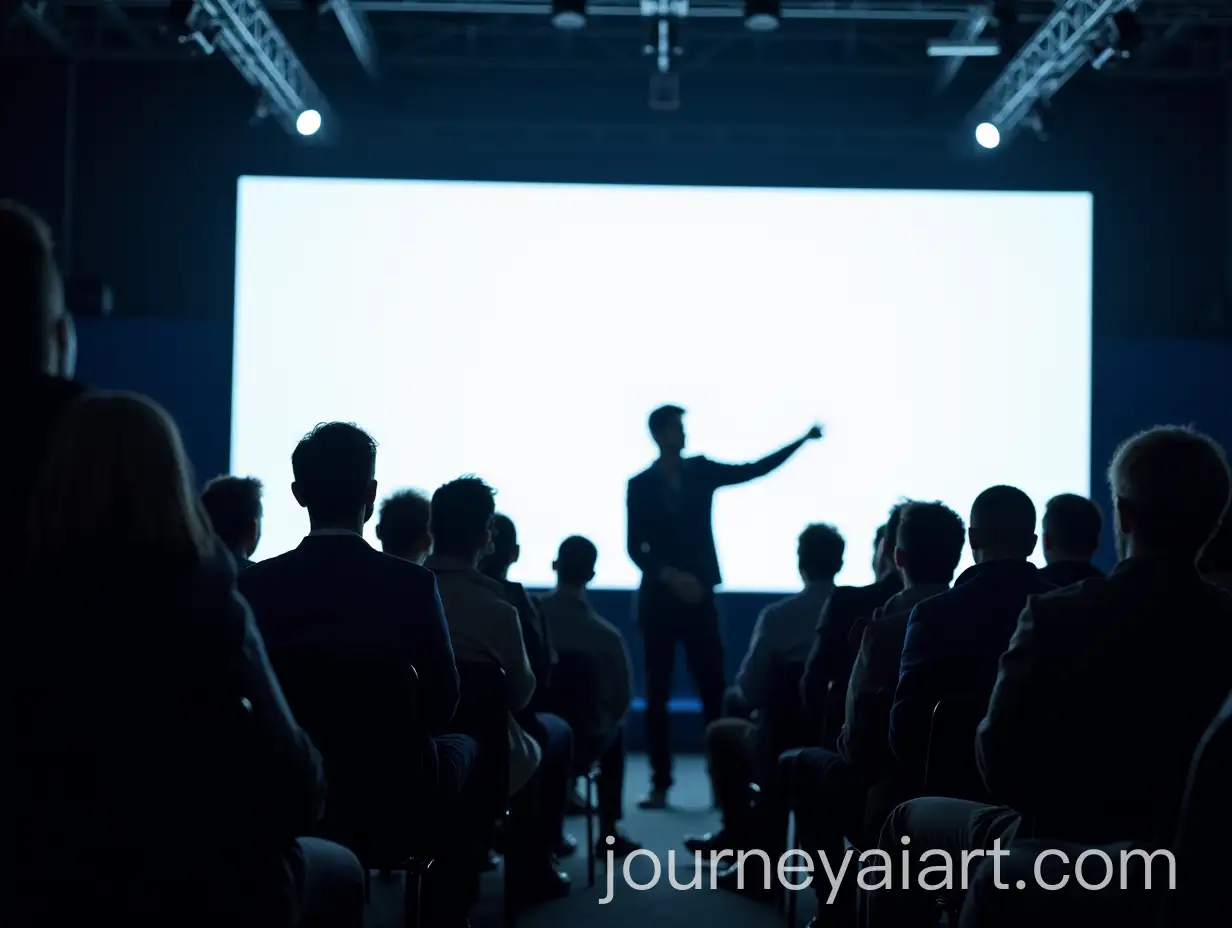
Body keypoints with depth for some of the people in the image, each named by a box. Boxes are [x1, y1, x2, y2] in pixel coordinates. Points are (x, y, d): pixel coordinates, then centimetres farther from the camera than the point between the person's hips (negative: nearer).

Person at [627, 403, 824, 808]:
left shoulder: (700, 471, 6)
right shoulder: (641, 485, -1)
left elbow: (753, 470, 2)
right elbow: (636, 548, -5)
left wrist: (802, 440, -2)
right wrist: (670, 575, -19)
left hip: (698, 594, 2)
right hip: (659, 598, -2)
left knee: (714, 689, -2)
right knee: (658, 693, 1)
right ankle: (660, 784, 7)